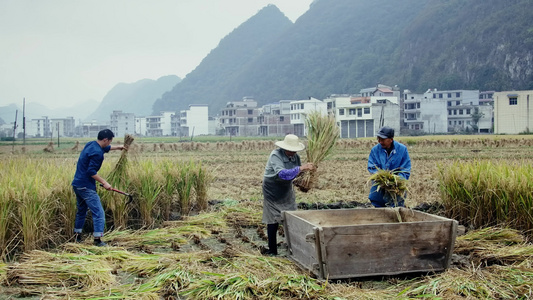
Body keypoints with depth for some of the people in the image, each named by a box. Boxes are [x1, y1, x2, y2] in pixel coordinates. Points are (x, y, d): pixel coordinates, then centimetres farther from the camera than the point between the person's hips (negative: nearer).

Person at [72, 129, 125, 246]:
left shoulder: (91, 144, 11)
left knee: (81, 211, 22)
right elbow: (91, 172, -23)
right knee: (98, 212, -7)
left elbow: (105, 148, 32)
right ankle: (97, 239, -9)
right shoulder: (97, 153, -19)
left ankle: (77, 236, 30)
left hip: (77, 184, 10)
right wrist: (104, 183, -19)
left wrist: (117, 147, 44)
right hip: (86, 186, -10)